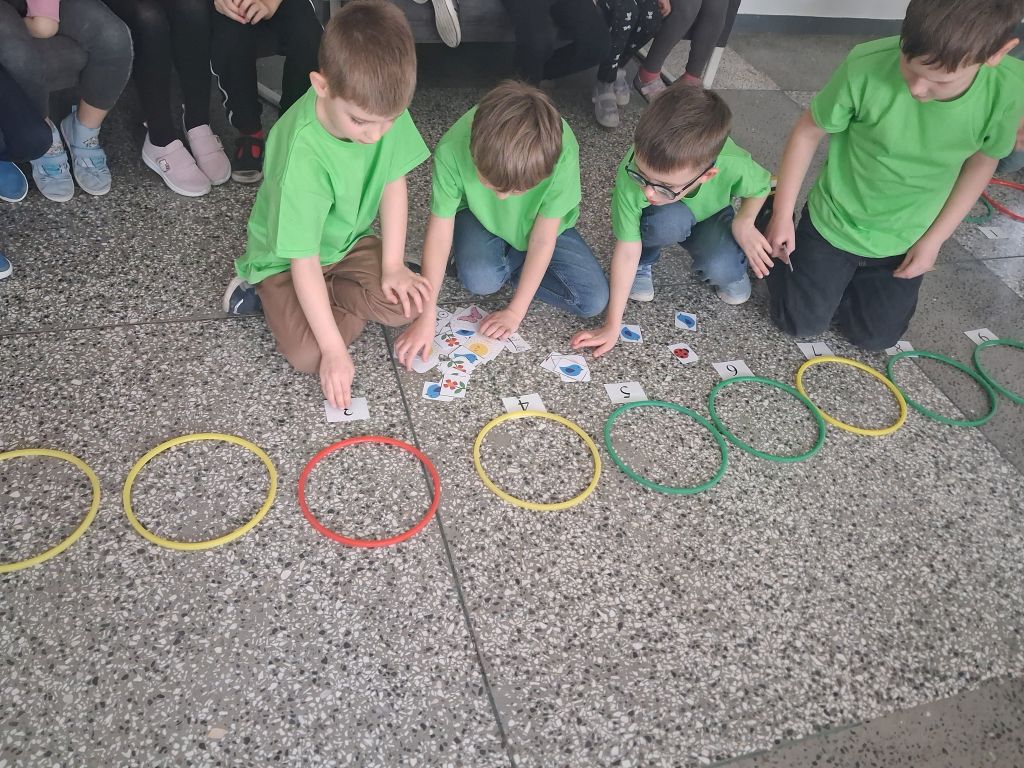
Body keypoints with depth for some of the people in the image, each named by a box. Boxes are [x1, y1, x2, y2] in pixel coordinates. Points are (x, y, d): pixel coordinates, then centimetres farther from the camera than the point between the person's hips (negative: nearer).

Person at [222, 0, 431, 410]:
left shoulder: (382, 107, -23)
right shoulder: (302, 154, -37)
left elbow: (393, 184, -7)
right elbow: (305, 261, -33)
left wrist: (392, 265, -11)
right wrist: (334, 350, -31)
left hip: (349, 241, 5)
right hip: (287, 258, -5)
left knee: (405, 305, -13)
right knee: (308, 353, -21)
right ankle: (266, 291, 5)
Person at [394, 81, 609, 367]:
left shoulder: (562, 152, -38)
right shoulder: (451, 150, -36)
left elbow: (543, 238, -25)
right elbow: (440, 230, -24)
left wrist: (516, 311, -20)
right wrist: (426, 318, -25)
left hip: (539, 223, 1)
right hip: (481, 215, -1)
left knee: (594, 301, -14)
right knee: (479, 279, -32)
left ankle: (506, 263, 5)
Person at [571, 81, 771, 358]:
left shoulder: (734, 166, -38)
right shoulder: (632, 174, -39)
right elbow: (626, 251, -29)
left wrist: (744, 221, -28)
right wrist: (612, 327, -28)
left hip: (709, 216, 1)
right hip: (662, 220, -1)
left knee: (721, 268, -30)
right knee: (670, 220, -37)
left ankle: (727, 271, 7)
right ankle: (643, 264, -4)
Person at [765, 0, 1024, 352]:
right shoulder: (866, 67, -32)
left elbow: (981, 162, -5)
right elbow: (808, 132, -14)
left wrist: (933, 240, -5)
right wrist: (782, 215, -11)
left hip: (905, 241, 2)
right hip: (833, 224, -2)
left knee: (875, 337, 13)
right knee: (799, 323, 7)